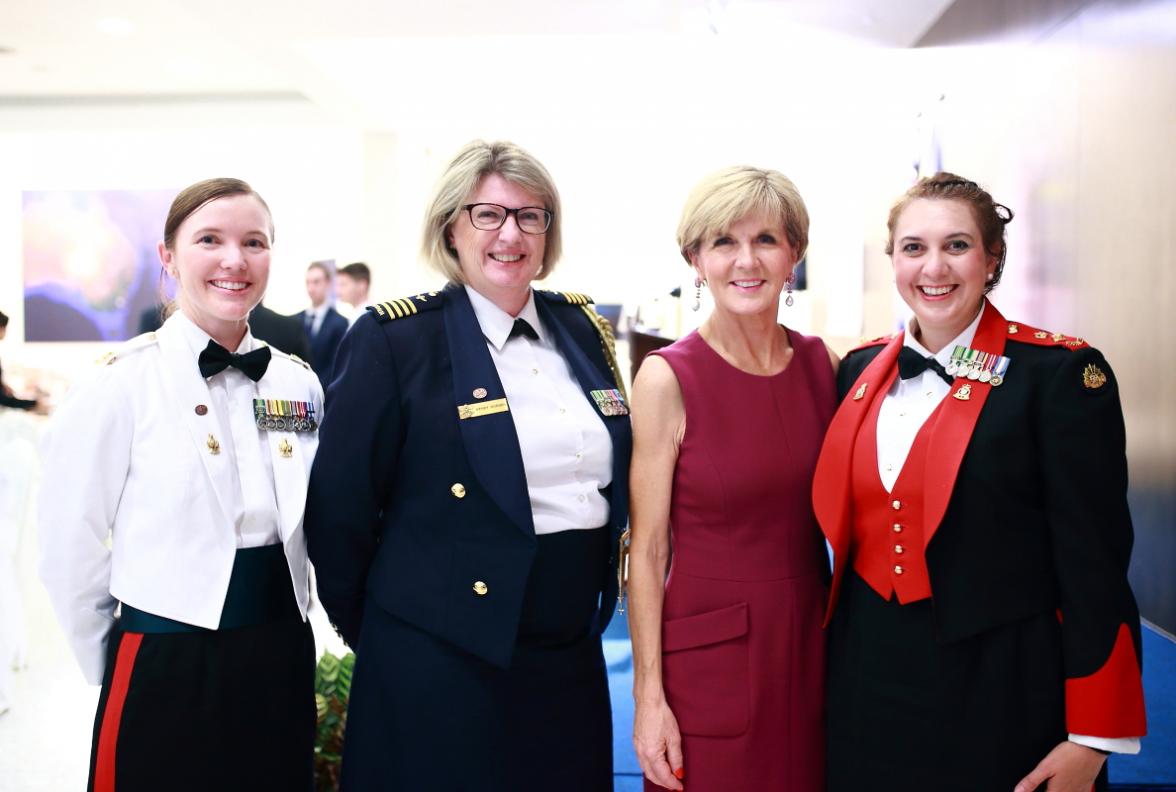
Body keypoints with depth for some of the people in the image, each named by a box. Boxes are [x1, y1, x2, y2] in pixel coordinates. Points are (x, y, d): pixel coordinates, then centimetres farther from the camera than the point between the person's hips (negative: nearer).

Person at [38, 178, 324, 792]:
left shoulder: (299, 385, 2)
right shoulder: (121, 384, -11)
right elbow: (69, 552, -6)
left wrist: (283, 637, 12)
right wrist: (111, 670, 2)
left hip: (283, 665, 4)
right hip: (166, 673, -4)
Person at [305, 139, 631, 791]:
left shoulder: (582, 327, 6)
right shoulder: (394, 340, -11)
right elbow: (339, 509, -8)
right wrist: (371, 634, 0)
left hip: (571, 658, 5)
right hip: (442, 667, -5)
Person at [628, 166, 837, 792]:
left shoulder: (821, 363, 1)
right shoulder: (667, 377, -12)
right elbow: (647, 552, -10)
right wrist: (649, 696, -11)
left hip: (812, 646, 4)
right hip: (708, 655, -4)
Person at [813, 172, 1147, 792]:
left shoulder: (1061, 372, -11)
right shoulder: (861, 369, 5)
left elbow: (1094, 561, -11)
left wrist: (1091, 739, -11)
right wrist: (842, 650, 12)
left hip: (1001, 692, -4)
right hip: (869, 678, 5)